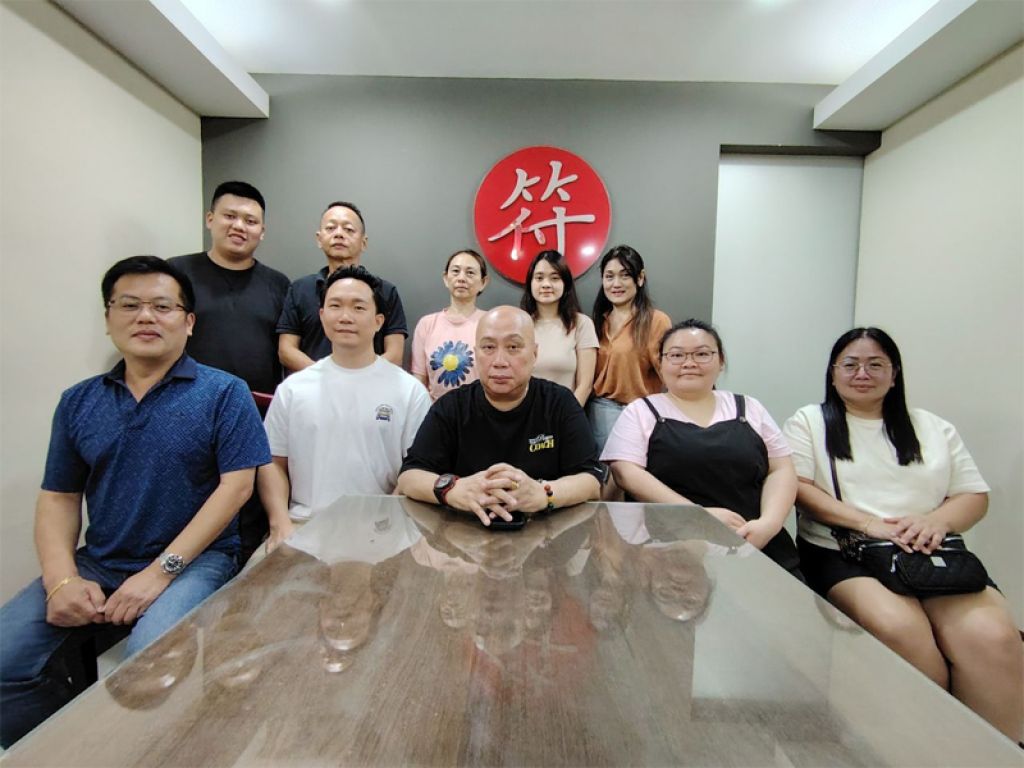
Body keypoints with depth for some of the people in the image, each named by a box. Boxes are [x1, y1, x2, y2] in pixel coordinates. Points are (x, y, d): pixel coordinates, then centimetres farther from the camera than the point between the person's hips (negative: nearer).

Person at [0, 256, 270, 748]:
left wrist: (162, 570, -16)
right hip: (97, 563, 5)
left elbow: (236, 486, -12)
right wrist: (62, 579, -7)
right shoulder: (79, 402, 9)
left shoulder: (224, 393, -6)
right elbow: (58, 498, 10)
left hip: (193, 560, -5)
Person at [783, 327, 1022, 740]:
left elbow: (975, 496, 14)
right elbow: (797, 487, -2)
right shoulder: (809, 422, 9)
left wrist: (936, 522, -8)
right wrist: (866, 522, -14)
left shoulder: (933, 428, 20)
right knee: (898, 626, -32)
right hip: (842, 553, -3)